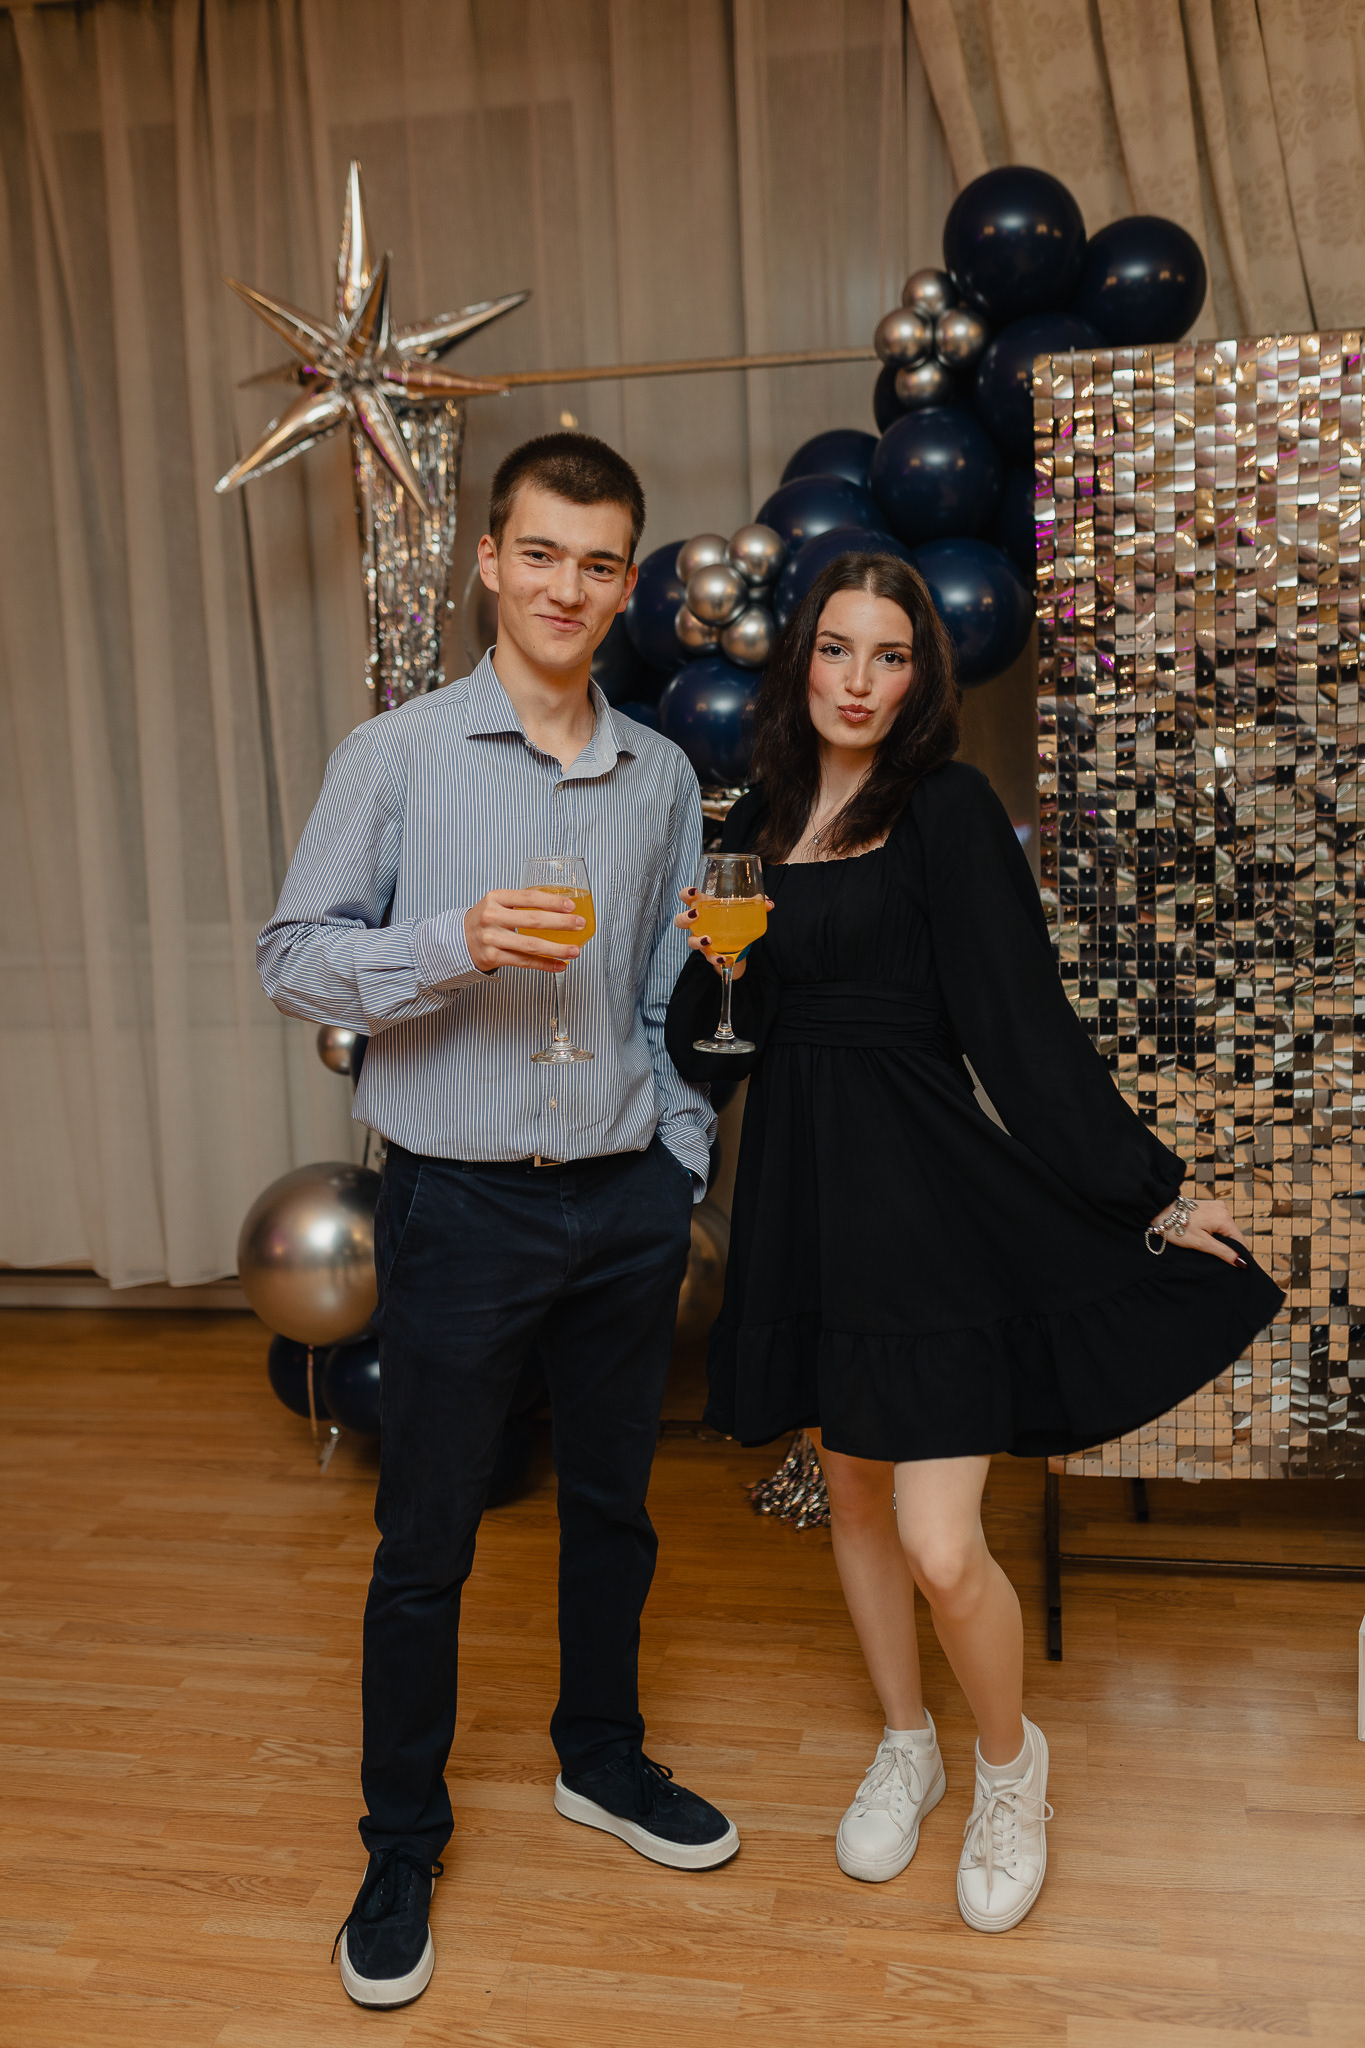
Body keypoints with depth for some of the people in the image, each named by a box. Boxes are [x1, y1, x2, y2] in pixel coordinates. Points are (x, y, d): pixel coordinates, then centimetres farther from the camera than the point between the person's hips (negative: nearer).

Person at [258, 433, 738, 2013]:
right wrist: (456, 946, -22)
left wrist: (681, 1168, 8)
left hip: (626, 1201, 4)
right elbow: (293, 957, -7)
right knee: (426, 1539, 8)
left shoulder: (663, 777, 7)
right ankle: (401, 1844, 28)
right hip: (463, 1200, -3)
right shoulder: (398, 755, -5)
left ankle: (602, 1758, 42)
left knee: (612, 1505, 18)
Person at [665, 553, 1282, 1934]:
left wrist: (1147, 1192, -9)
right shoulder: (757, 822, 9)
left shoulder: (947, 810, -6)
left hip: (927, 1191, -5)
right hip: (802, 1184, 5)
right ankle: (905, 1749, 40)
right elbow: (711, 1040, 13)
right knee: (852, 1492, 17)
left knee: (941, 1550, -6)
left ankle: (1010, 1761, 26)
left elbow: (1023, 1017, -8)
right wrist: (716, 964, -9)